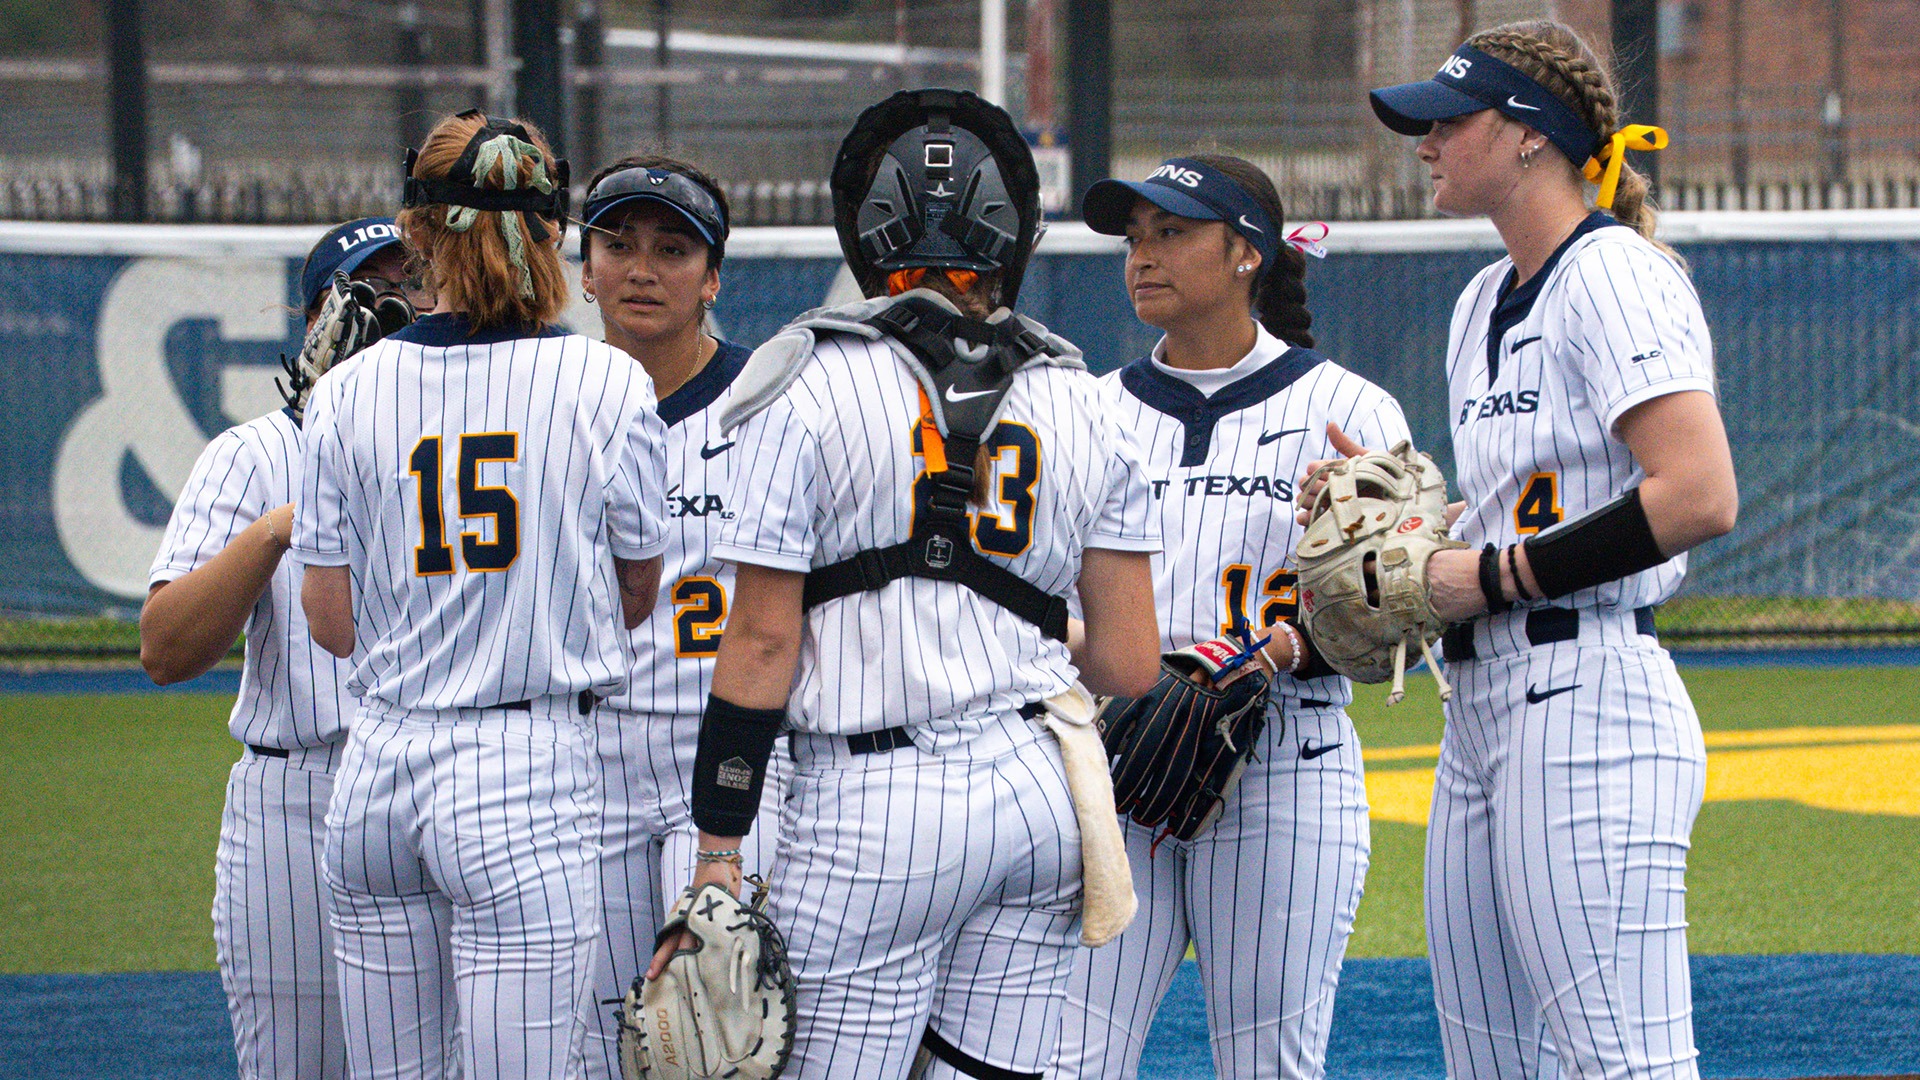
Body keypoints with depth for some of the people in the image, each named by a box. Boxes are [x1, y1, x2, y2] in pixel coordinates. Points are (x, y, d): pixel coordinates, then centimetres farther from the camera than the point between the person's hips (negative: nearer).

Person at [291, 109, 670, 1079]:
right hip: (529, 772, -3)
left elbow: (330, 619, 4)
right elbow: (635, 595, 8)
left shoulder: (349, 390, 2)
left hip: (375, 770, 3)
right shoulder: (604, 383, -3)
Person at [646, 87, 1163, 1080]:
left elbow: (762, 641, -6)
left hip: (878, 809, -5)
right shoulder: (1079, 405, 9)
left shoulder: (810, 391, -4)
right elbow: (1128, 666, 7)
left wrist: (717, 851, -3)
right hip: (1042, 786, 5)